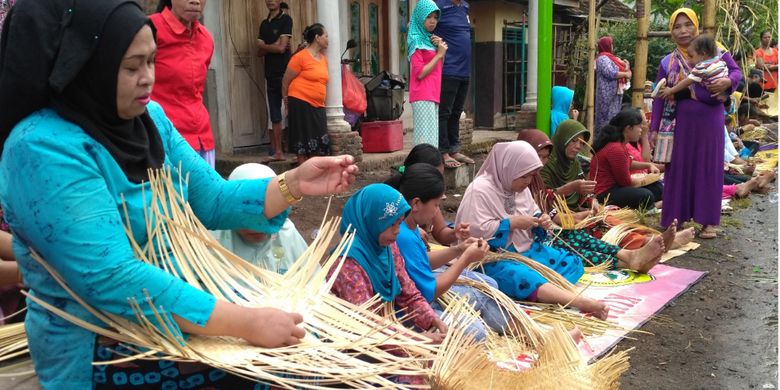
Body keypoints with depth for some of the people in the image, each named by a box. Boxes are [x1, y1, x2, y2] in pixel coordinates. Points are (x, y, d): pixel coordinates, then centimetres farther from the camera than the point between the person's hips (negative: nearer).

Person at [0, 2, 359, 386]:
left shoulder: (149, 116, 2)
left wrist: (293, 185, -13)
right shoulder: (44, 147, -22)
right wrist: (247, 323, -31)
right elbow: (112, 279, -29)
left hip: (178, 322, 7)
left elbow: (212, 200, 4)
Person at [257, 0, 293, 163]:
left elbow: (281, 47, -12)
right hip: (270, 74, 6)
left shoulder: (286, 19, -2)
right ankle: (278, 152, 10)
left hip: (284, 73, -6)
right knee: (274, 115, 6)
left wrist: (263, 45, 3)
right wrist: (273, 46, -9)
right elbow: (260, 52, 10)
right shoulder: (264, 24, 17)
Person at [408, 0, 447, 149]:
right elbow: (419, 73, -15)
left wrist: (441, 50, 4)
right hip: (423, 96, -8)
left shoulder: (430, 39, 18)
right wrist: (439, 54, -9)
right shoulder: (417, 41, -6)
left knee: (432, 134, 6)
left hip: (434, 94, 8)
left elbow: (439, 70, 20)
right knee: (426, 136, -12)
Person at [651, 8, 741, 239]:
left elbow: (736, 71, 3)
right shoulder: (668, 62, 4)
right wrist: (654, 129, 2)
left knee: (709, 168, 4)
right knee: (679, 169, 3)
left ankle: (708, 221, 12)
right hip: (682, 123, 1)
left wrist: (727, 81, -21)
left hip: (710, 121, -1)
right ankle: (676, 219, 12)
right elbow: (659, 97, 6)